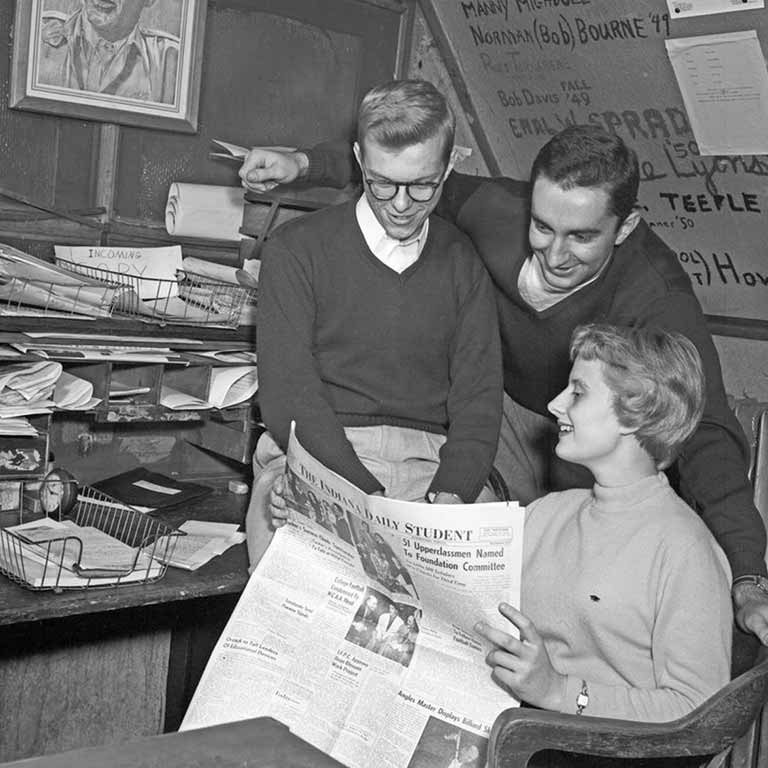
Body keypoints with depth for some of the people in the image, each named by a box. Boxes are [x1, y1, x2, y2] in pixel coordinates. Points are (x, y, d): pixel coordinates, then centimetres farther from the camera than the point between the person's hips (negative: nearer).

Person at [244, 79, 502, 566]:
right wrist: (366, 496, -19)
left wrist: (450, 494, -15)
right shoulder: (297, 249, 5)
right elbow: (288, 396, -6)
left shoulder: (464, 265, 14)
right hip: (316, 458, -2)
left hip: (432, 461, 3)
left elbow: (479, 400, 6)